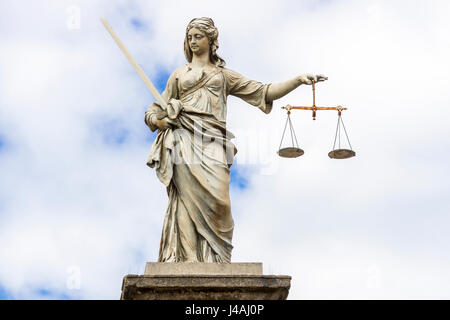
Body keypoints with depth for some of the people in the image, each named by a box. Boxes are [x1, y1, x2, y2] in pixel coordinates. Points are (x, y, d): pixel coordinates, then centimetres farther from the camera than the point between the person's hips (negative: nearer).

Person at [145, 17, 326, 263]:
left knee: (217, 198, -17)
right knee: (191, 198, -15)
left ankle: (213, 260, -15)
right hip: (185, 140, 0)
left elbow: (263, 92, 16)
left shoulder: (224, 75, 23)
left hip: (213, 143, 1)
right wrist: (159, 121, -2)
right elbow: (157, 110, 23)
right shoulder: (179, 74, 23)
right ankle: (188, 259, -19)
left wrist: (298, 80, 5)